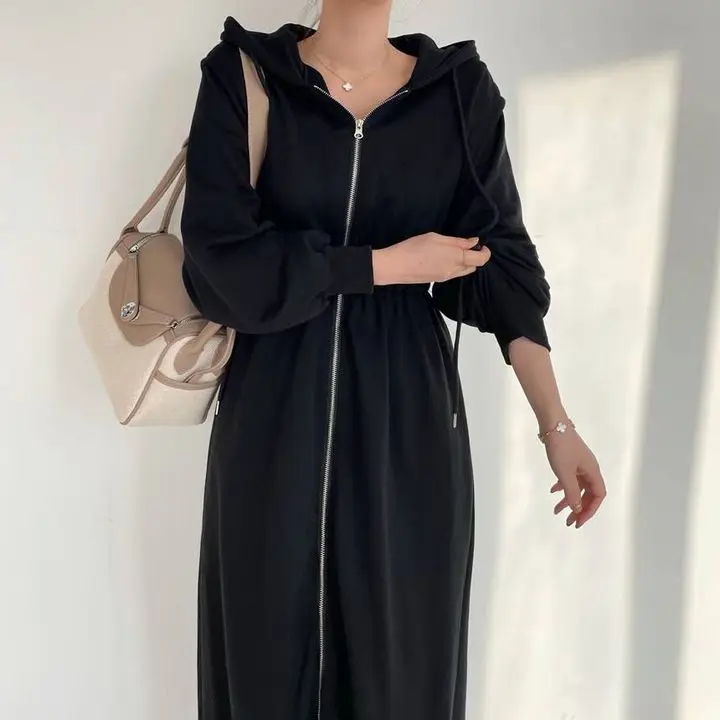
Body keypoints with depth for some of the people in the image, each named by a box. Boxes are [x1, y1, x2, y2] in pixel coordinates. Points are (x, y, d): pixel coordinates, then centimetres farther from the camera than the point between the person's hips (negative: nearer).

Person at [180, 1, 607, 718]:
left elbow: (503, 263, 1)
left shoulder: (461, 89, 2)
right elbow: (220, 260, -11)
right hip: (275, 416, -1)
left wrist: (556, 425, -6)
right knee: (267, 645, 11)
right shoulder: (241, 76, -3)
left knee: (405, 643, 10)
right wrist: (392, 263, -11)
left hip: (409, 415, 1)